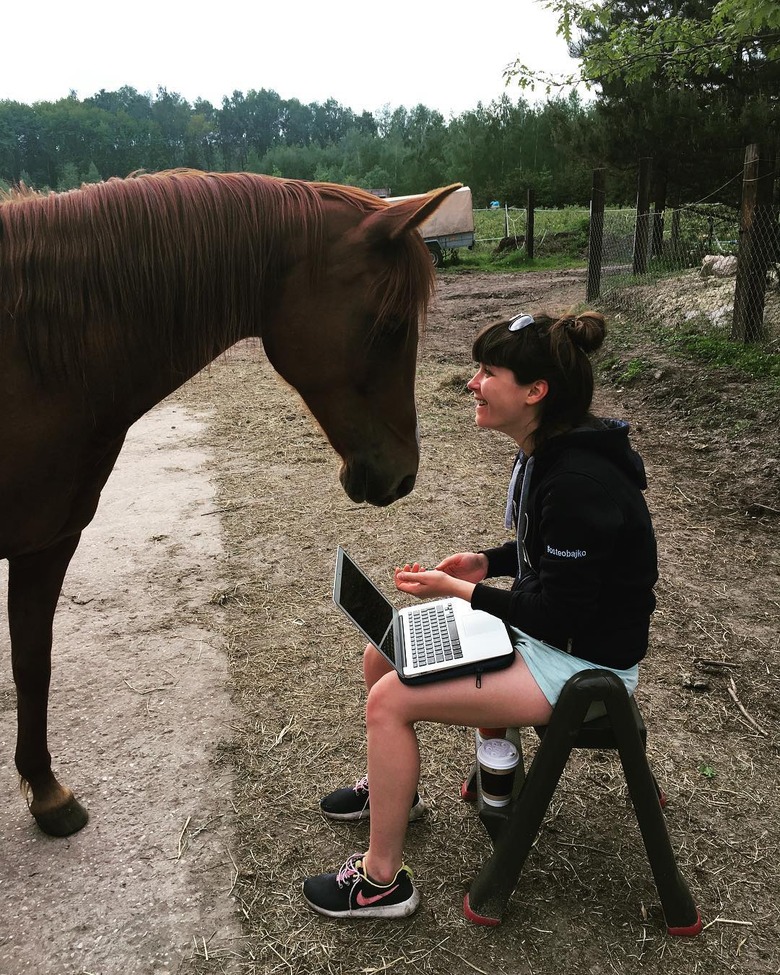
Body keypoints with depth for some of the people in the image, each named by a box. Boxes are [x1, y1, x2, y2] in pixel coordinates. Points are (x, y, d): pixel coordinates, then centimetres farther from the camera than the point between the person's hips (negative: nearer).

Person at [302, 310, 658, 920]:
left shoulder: (579, 482, -30)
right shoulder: (545, 453, 0)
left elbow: (559, 615, -25)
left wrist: (458, 591, -18)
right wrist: (487, 563, -1)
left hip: (582, 659, -9)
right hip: (542, 621, 10)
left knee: (390, 700, -15)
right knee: (382, 653, 9)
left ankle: (383, 880, 5)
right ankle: (395, 787, 35)